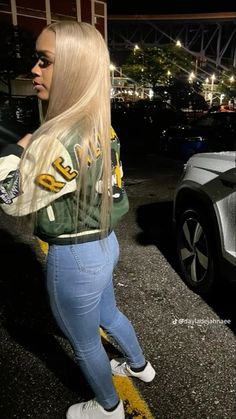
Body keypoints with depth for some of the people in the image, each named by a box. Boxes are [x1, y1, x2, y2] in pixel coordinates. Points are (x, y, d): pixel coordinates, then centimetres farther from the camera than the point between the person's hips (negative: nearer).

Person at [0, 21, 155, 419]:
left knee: (85, 343, 19)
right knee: (108, 315, 33)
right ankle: (140, 366, 60)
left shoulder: (60, 140, -28)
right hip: (104, 244, 9)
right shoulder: (101, 127, 0)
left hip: (74, 258, -9)